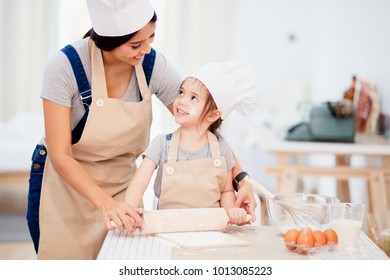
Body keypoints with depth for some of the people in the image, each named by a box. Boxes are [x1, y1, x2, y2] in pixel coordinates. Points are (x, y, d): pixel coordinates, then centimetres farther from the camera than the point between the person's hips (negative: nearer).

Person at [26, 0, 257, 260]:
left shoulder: (154, 65, -15)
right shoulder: (66, 66, -25)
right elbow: (60, 155, -24)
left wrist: (241, 178, -21)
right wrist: (104, 202, -38)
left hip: (121, 179, 3)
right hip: (65, 181, -3)